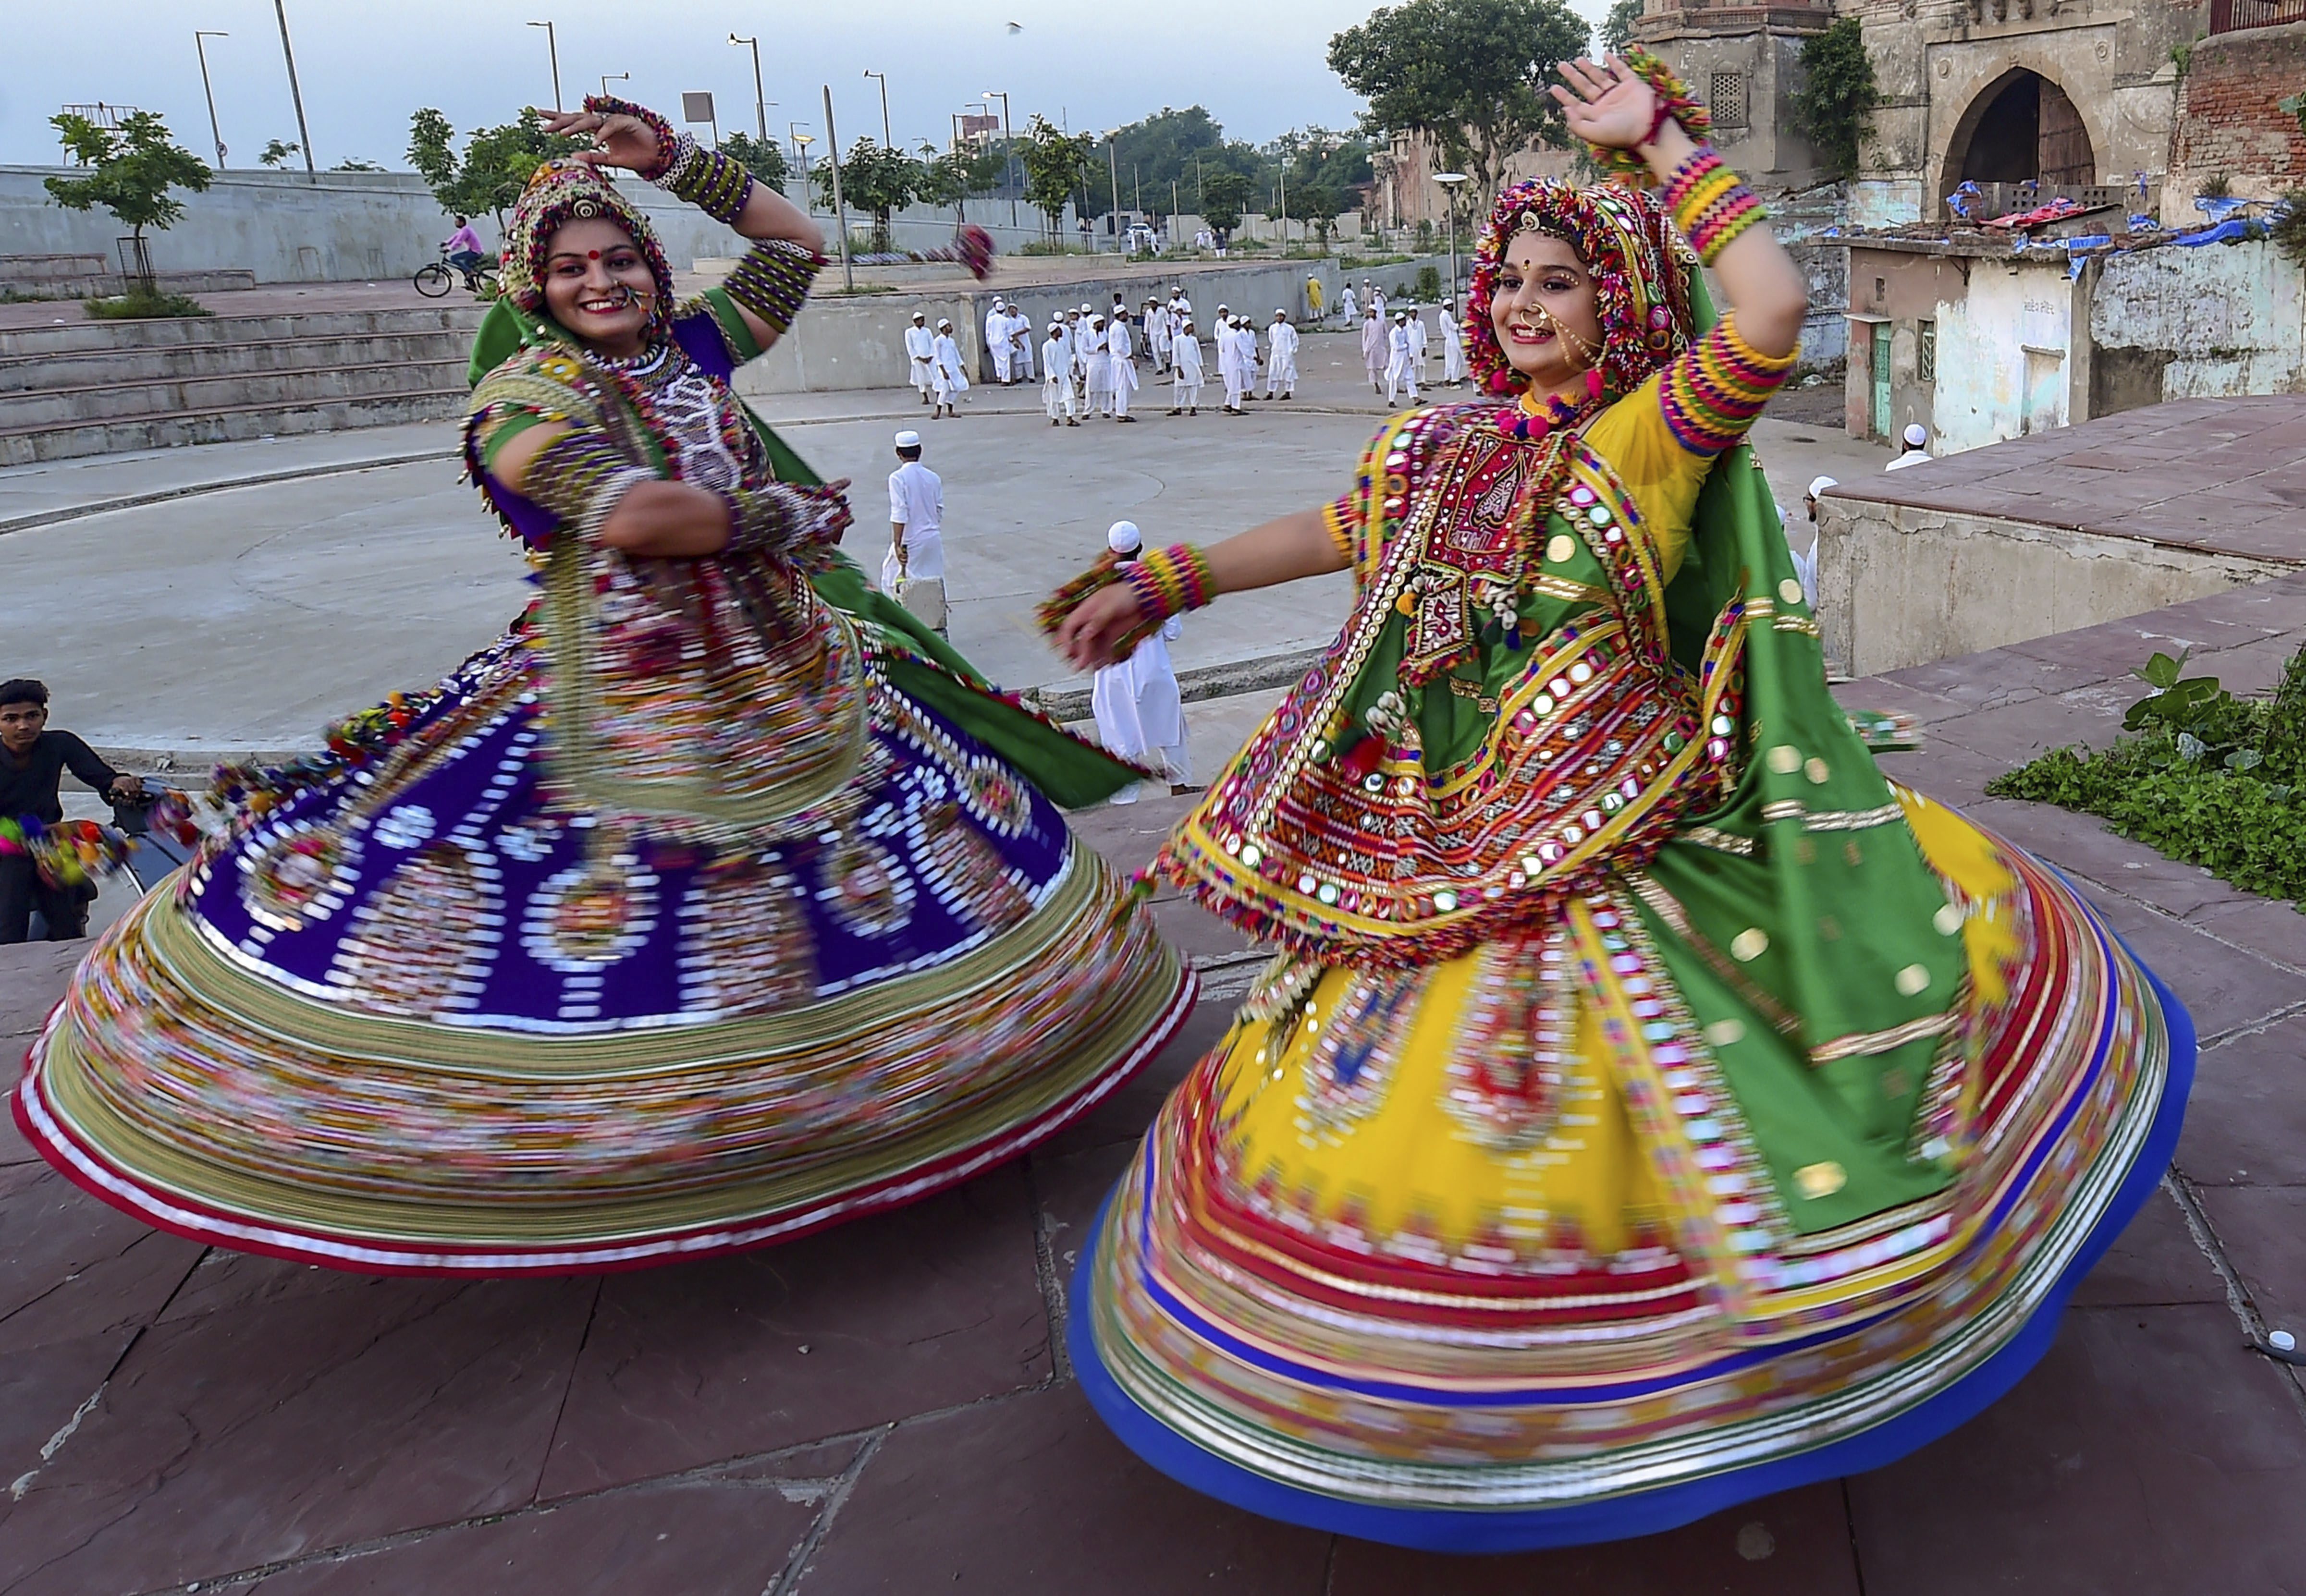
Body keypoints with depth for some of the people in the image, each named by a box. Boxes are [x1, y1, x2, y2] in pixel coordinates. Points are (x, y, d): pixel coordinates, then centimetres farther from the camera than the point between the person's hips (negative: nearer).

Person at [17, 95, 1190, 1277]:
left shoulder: (693, 348, 9)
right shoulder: (524, 391, -8)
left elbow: (798, 243, 18)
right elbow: (630, 517, -25)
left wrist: (675, 160, 8)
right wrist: (784, 515, -13)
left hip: (781, 681, 6)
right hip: (613, 706, -6)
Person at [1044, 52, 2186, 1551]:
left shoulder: (1655, 427, -8)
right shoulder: (1442, 446, 8)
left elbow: (1773, 309, -23)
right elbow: (1327, 535, 15)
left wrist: (1662, 142, -15)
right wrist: (1158, 584, 10)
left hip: (1630, 834, -4)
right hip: (1454, 847, 5)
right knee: (1425, 1085, 14)